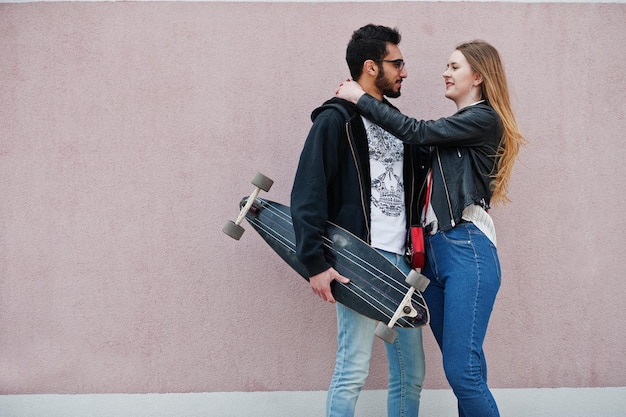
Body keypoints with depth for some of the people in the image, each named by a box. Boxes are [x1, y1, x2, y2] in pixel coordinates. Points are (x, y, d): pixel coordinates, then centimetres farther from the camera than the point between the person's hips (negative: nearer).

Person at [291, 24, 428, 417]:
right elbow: (307, 195, -12)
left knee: (412, 372, 10)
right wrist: (315, 263, -19)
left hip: (402, 260, 8)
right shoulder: (336, 119, -6)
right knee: (353, 372, -6)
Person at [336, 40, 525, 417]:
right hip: (434, 249, 8)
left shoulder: (485, 119, -4)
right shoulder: (454, 127, 22)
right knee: (462, 365, 10)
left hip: (467, 248, -8)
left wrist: (362, 99, -3)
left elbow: (417, 132, -10)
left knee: (462, 369, -11)